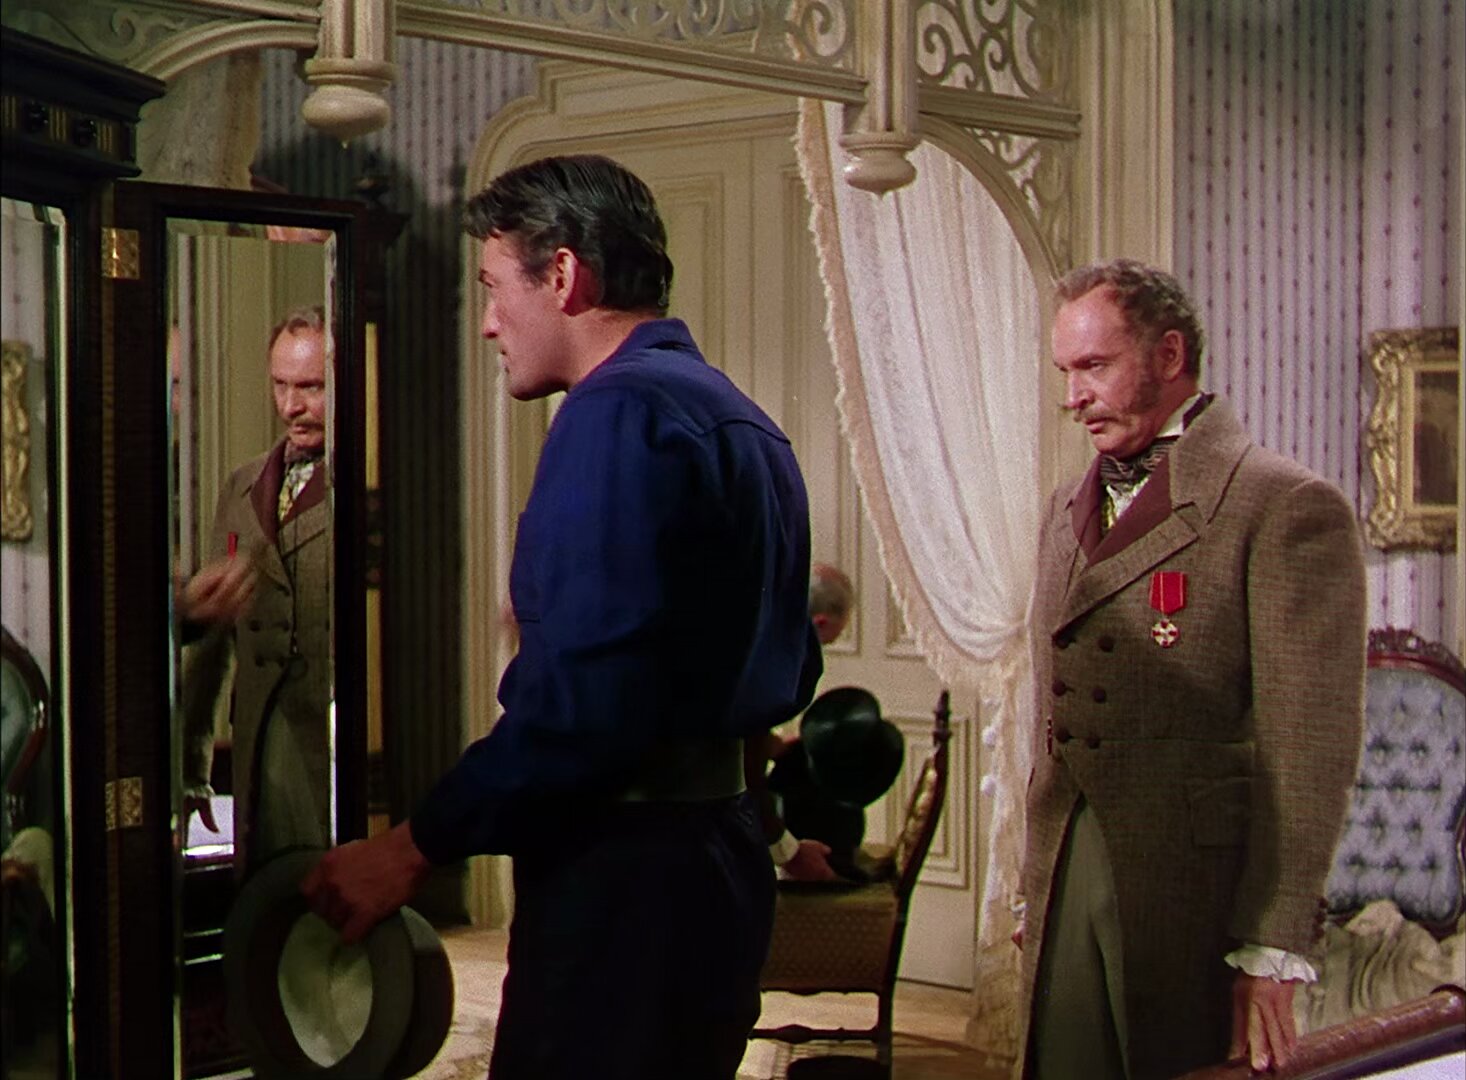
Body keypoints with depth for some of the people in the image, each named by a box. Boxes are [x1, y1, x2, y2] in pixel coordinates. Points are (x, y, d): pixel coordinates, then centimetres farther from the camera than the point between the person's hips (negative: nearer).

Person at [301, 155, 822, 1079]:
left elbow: (588, 700, -23)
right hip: (722, 848, 10)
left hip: (624, 872, -10)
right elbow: (790, 674, 19)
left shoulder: (621, 412, -14)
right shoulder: (742, 421, 16)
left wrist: (416, 847, -17)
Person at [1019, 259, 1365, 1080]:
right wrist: (1037, 888, 14)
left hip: (1197, 890, -6)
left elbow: (1311, 749, -12)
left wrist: (1273, 948, -15)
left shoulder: (1288, 506, -9)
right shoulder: (1070, 511, 15)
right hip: (1069, 884, 6)